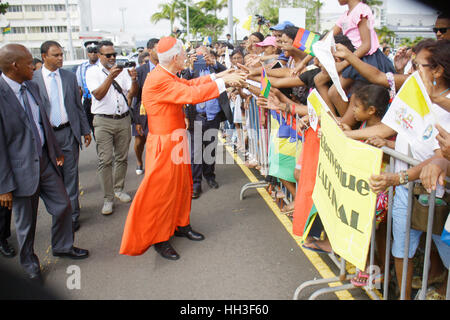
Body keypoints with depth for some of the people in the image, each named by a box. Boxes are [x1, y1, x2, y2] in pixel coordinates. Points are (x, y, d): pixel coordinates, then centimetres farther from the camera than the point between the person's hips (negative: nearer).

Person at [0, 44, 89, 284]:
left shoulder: (32, 86, 3)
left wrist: (56, 151, 19)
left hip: (45, 161, 7)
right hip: (22, 169, -6)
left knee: (63, 207, 16)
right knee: (26, 223, 13)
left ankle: (62, 247, 42)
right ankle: (28, 261, 38)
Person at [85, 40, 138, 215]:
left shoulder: (123, 70, 8)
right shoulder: (92, 72, 1)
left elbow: (132, 94, 2)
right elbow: (98, 95, -13)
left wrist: (134, 80, -16)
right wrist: (110, 77, -24)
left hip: (123, 119, 3)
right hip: (103, 121, -3)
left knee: (122, 157, 10)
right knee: (105, 160, -6)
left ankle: (119, 189, 27)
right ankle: (108, 199, 1)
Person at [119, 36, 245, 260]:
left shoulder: (166, 76, 7)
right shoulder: (159, 81, -24)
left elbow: (189, 84, 14)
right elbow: (193, 94, -29)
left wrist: (217, 76, 10)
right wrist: (223, 82, -21)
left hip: (176, 139, 10)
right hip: (164, 143, -10)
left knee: (182, 185, 19)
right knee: (162, 190, 2)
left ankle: (180, 225, 36)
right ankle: (158, 238, 16)